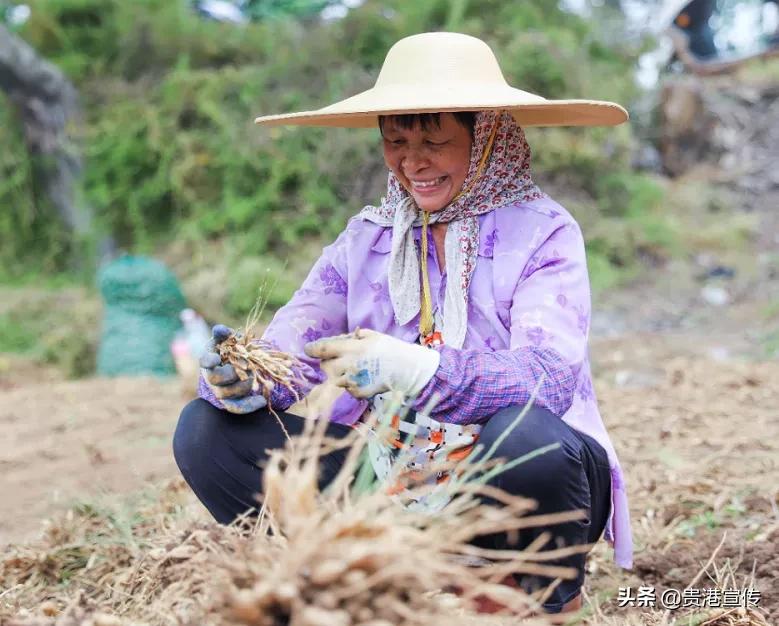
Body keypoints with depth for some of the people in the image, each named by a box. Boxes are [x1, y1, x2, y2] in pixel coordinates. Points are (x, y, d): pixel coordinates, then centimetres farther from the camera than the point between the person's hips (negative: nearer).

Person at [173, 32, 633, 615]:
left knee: (527, 436, -38)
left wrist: (415, 370, -39)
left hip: (510, 481, -3)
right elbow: (291, 345, -4)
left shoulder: (542, 232, -6)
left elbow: (548, 380, -22)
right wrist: (243, 380, -28)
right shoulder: (366, 237, 7)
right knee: (207, 429, -10)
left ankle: (554, 599, -5)